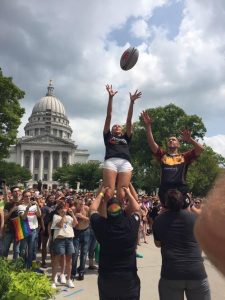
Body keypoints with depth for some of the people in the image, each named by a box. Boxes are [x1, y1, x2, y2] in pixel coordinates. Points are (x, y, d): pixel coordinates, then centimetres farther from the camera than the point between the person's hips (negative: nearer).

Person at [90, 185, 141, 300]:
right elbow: (136, 209, 7)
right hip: (129, 278, 0)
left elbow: (93, 209, 6)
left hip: (106, 277, 1)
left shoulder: (101, 225, -15)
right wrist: (128, 193, 17)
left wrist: (101, 193, 16)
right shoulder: (131, 224, -15)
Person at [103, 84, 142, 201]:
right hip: (110, 162, -1)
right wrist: (110, 97, 18)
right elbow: (109, 116, 22)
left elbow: (129, 120, 24)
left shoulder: (126, 138, 30)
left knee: (122, 194, -12)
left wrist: (132, 102, 18)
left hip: (125, 163, 2)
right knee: (109, 193, -15)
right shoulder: (108, 136, 26)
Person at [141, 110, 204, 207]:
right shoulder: (163, 155, 13)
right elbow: (151, 144, 1)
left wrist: (189, 139, -15)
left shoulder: (184, 156, 10)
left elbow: (200, 149, 0)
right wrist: (148, 125, -8)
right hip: (164, 192, 2)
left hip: (181, 192, -1)